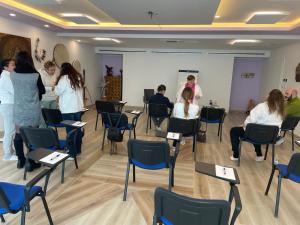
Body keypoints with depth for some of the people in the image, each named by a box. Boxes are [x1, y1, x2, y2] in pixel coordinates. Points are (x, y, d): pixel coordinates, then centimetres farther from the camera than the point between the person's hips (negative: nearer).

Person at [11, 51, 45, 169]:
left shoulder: (13, 75, -3)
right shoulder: (35, 75, -14)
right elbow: (42, 90, 1)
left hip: (18, 110, 3)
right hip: (33, 111, -3)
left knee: (18, 135, 16)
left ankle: (21, 160, 29)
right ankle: (32, 162, 15)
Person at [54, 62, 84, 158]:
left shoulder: (64, 78, -11)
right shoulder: (78, 77, 10)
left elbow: (57, 92, -4)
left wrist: (56, 86, 17)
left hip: (68, 109, -7)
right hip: (78, 108, 7)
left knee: (70, 130, 0)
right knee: (78, 129, 14)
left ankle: (72, 153, 6)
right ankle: (78, 149, 26)